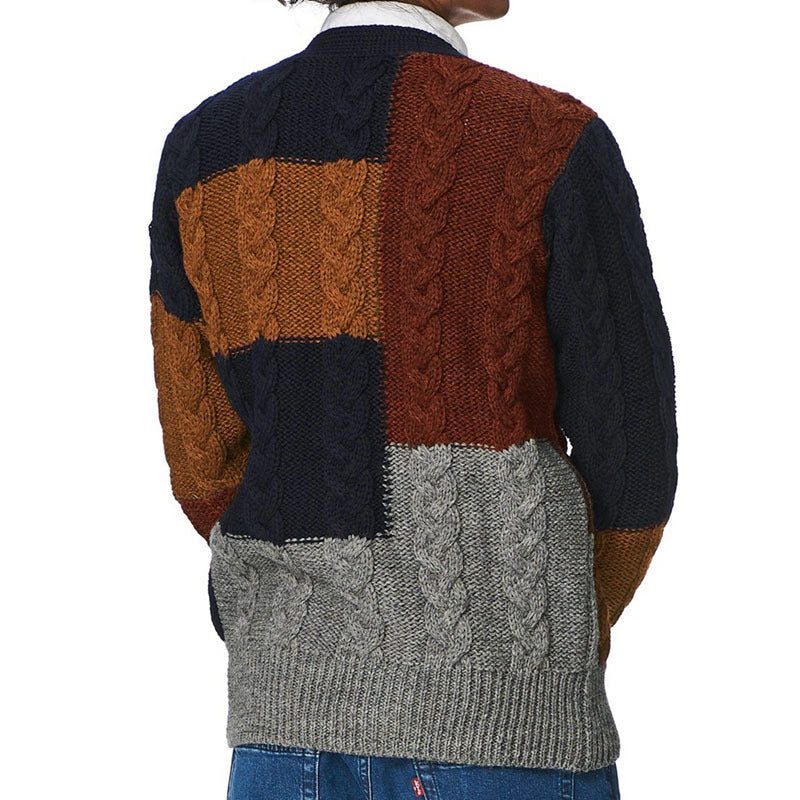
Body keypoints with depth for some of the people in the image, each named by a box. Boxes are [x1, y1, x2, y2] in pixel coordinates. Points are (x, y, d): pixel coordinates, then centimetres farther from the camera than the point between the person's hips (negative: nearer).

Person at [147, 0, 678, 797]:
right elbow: (633, 468, -5)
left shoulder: (202, 150, 4)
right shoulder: (557, 147, -11)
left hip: (301, 708, 5)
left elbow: (208, 467, 7)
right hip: (504, 731, -4)